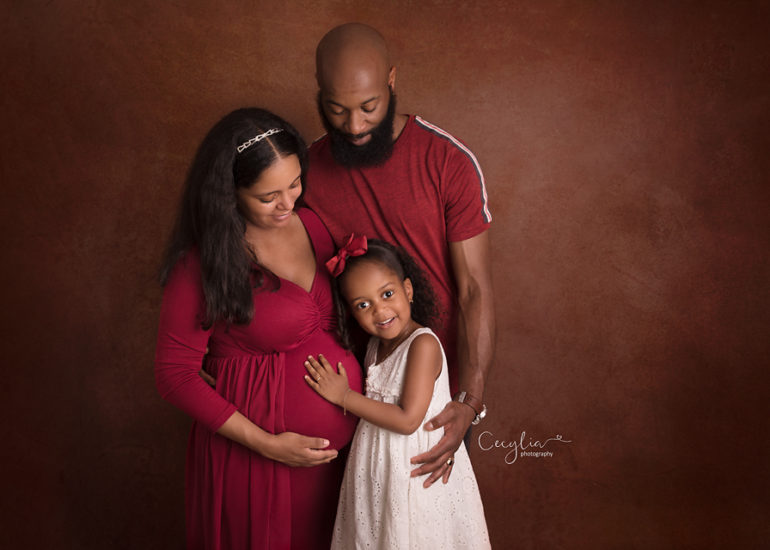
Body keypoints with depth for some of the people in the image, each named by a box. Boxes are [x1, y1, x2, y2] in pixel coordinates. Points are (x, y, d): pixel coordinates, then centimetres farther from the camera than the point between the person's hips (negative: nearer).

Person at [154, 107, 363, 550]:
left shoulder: (312, 223, -2)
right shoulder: (202, 265, -19)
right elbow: (176, 376, -14)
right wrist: (267, 444, -17)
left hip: (342, 434, 6)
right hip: (262, 442, -5)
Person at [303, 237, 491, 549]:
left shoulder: (423, 344, -20)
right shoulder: (376, 344, 4)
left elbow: (408, 420, -24)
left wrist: (343, 396, -19)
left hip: (416, 470, -7)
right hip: (375, 469, 7)